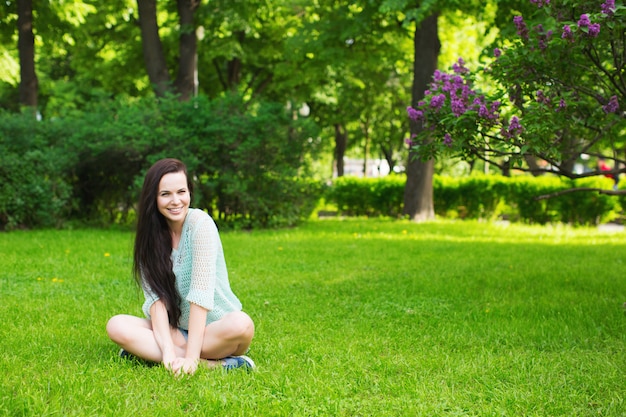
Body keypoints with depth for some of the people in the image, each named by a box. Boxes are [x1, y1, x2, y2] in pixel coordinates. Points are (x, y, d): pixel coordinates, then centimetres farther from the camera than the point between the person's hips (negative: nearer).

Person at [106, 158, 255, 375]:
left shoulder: (200, 223, -14)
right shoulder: (151, 234, -1)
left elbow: (201, 292, -22)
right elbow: (155, 296, -11)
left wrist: (191, 357, -29)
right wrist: (168, 350, -27)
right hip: (173, 330, 4)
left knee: (241, 325, -35)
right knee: (116, 325, -22)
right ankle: (211, 363, -28)